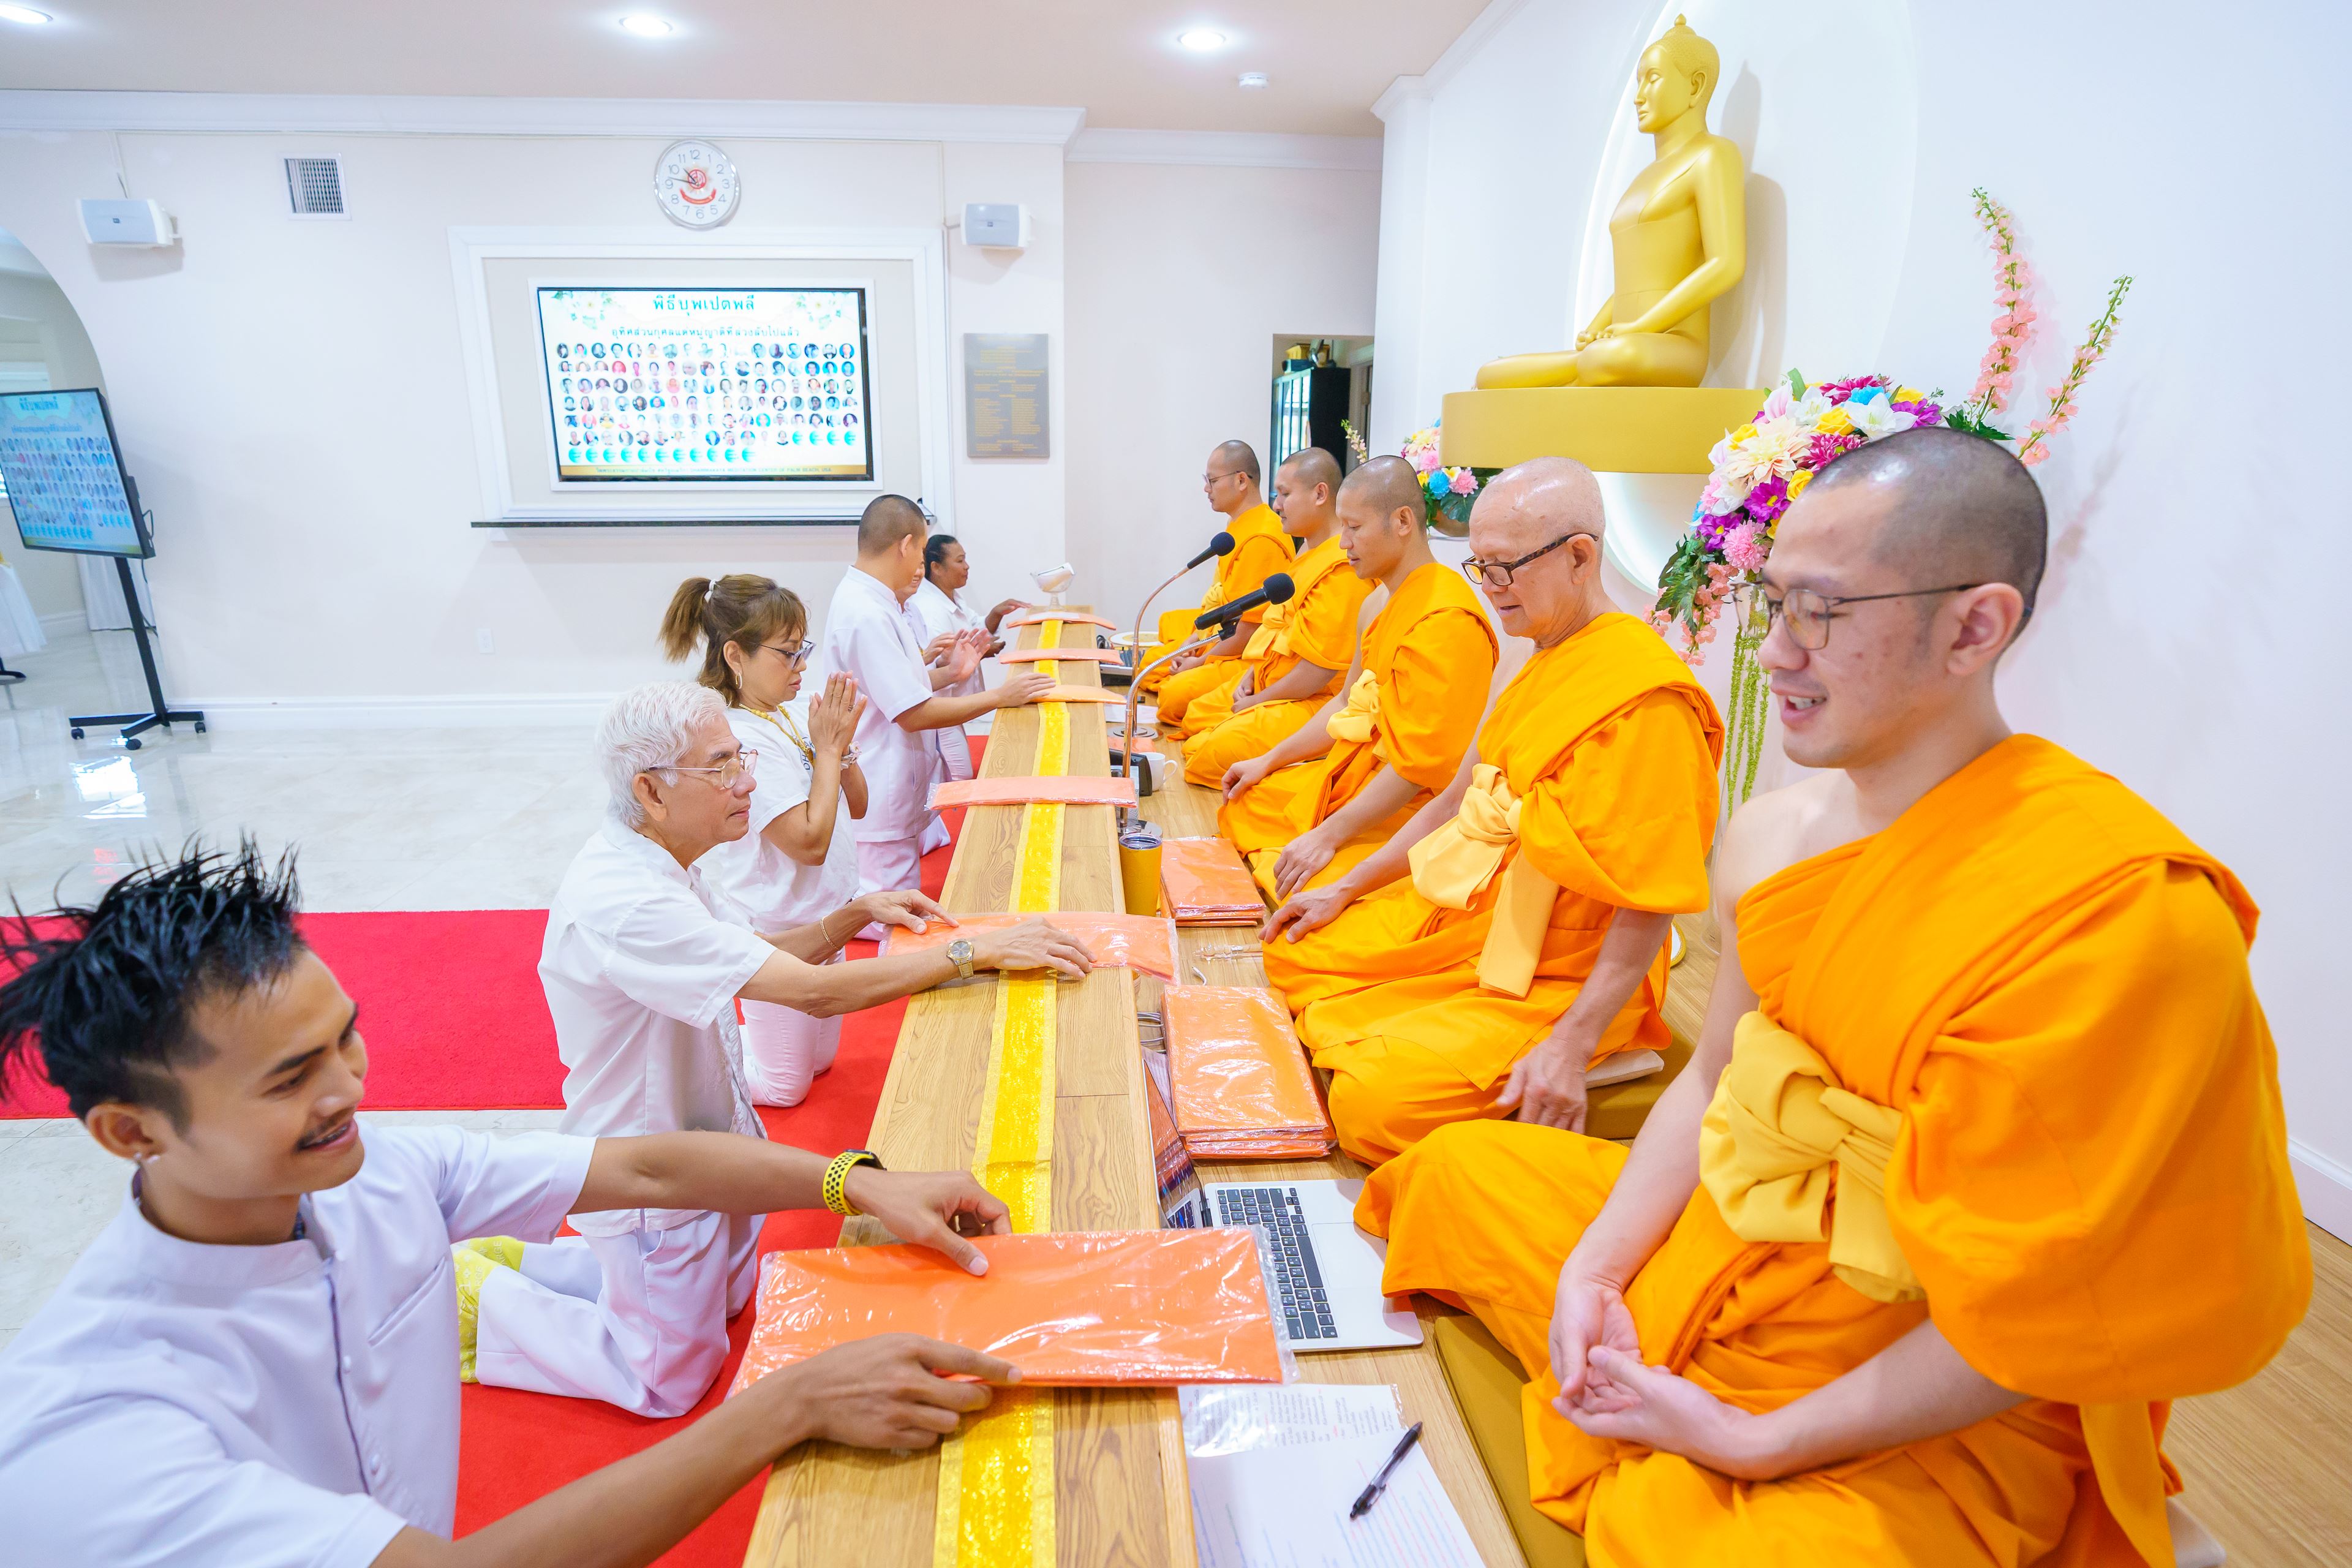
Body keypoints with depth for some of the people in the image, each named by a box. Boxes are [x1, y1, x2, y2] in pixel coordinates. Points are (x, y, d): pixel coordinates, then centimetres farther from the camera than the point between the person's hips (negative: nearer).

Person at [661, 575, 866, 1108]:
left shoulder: (797, 712, 0)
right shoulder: (741, 740, -25)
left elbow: (857, 806, 5)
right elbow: (809, 841, -27)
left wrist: (840, 743, -11)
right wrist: (829, 748, -20)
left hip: (821, 914, 8)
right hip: (777, 930, -8)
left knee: (821, 1059, 25)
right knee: (786, 1087, 9)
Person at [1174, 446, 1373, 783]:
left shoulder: (1342, 568, -24)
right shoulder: (1308, 551, 11)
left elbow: (1317, 672, -25)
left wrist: (1258, 701, -13)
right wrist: (1250, 675, 6)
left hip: (1312, 704, -11)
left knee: (1206, 755, -19)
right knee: (1194, 717, 22)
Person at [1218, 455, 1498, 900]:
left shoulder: (1444, 620, -23)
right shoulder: (1391, 603, 11)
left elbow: (1419, 766, -26)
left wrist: (1328, 836, -24)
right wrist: (1270, 760, 17)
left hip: (1405, 813, -11)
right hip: (1355, 775, 11)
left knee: (1299, 894, -29)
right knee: (1240, 807, 15)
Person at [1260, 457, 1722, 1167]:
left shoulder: (1647, 697, -21)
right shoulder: (1545, 663, 10)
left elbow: (1652, 902, -22)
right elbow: (1461, 798, 17)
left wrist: (1570, 1046, -26)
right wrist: (1346, 888, 16)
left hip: (1559, 980, -9)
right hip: (1462, 914, 9)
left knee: (1377, 1098, -22)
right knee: (1294, 952, 7)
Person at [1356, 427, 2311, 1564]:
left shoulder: (2124, 915, -26)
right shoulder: (1773, 831, -4)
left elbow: (2031, 1328, -22)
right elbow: (1713, 1078, 4)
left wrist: (1757, 1439, -16)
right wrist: (1594, 1267, -6)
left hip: (1934, 1418, -7)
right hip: (1729, 1242, 7)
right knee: (1458, 1172, 13)